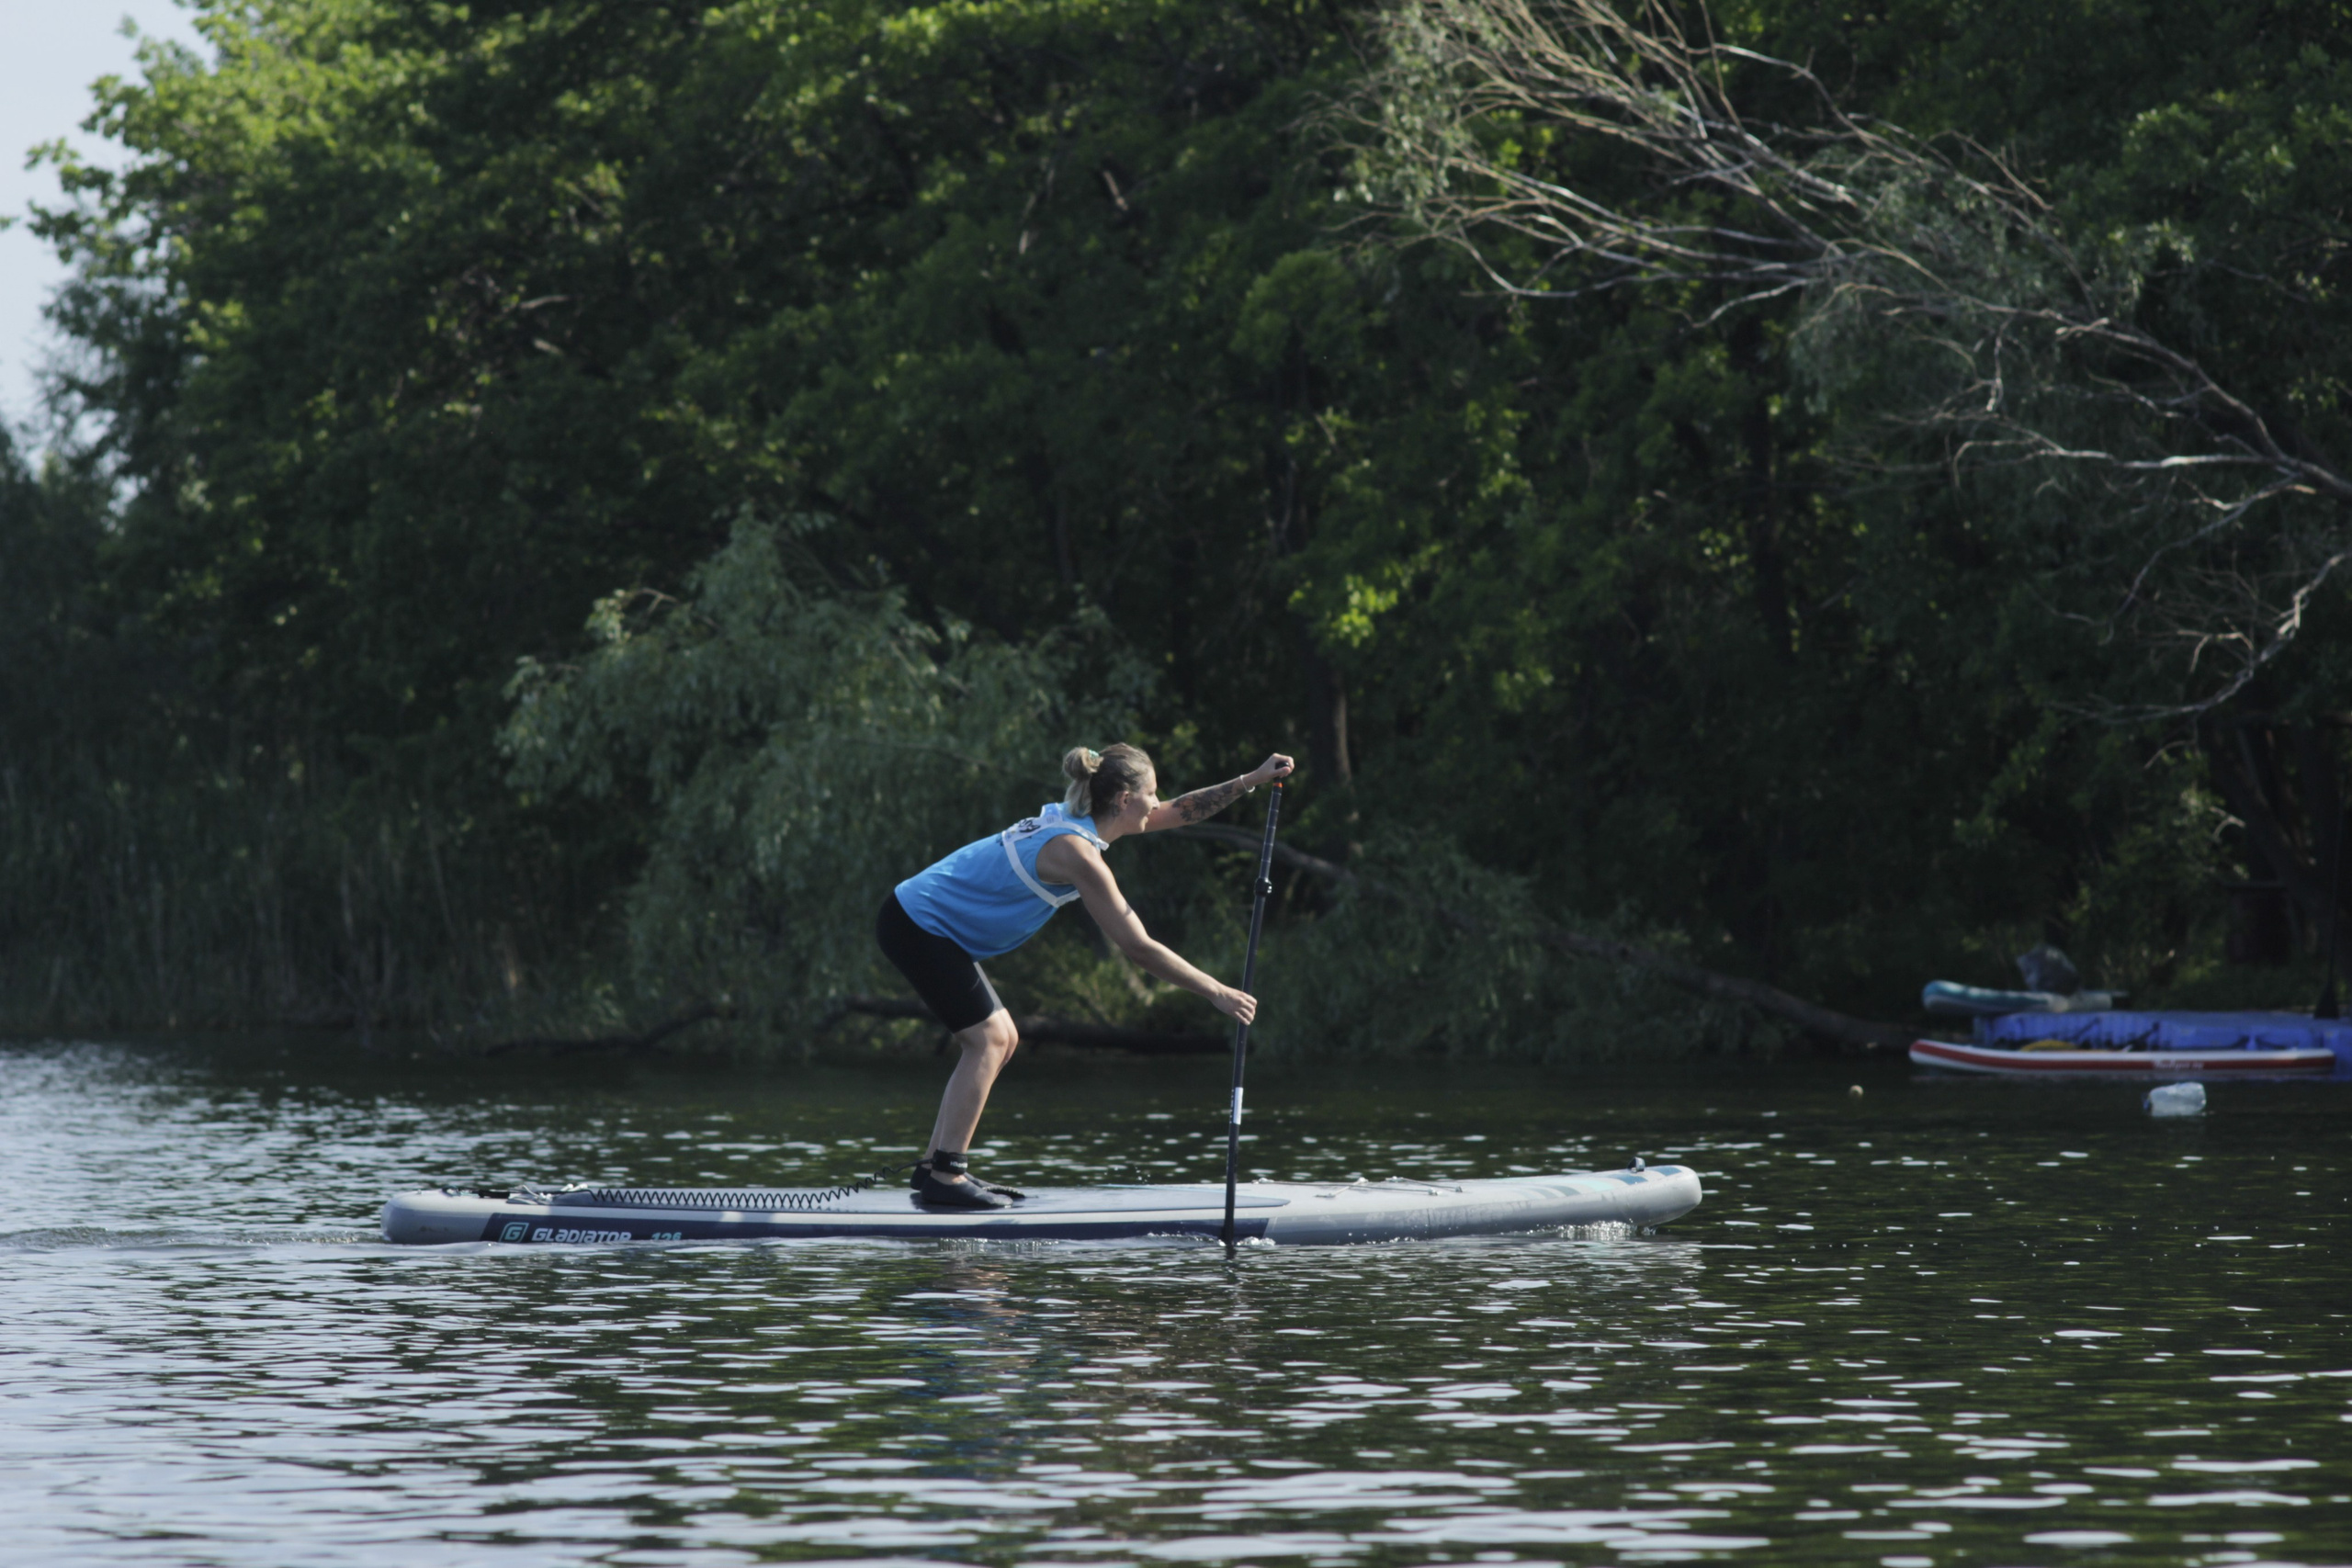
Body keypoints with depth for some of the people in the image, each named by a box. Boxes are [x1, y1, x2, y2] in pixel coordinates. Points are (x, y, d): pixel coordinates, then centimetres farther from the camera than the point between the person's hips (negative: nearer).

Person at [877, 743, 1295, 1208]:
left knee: (1001, 1040, 11)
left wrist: (1252, 780, 16)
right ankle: (943, 1177, -15)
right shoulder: (1076, 853, -23)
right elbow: (1137, 946, -23)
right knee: (988, 1040, -13)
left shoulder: (1076, 820, 7)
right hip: (917, 924, -10)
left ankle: (936, 1165, 13)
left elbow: (1179, 812, 20)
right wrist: (1216, 992, -19)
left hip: (920, 921, 10)